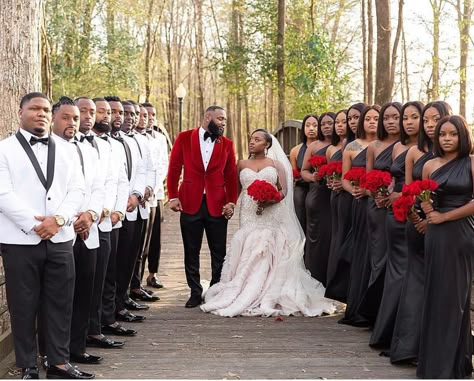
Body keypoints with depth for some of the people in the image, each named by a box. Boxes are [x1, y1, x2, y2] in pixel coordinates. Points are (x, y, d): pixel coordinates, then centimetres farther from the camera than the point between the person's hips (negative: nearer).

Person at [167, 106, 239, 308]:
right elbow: (174, 168, 2)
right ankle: (195, 293, 17)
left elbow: (231, 175, 6)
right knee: (191, 252, 7)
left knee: (219, 253, 4)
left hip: (217, 205, 1)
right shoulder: (184, 138, 3)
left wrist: (232, 201, -4)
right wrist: (173, 196, -6)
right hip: (190, 203, -1)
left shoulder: (227, 144, 7)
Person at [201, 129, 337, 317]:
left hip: (272, 216, -1)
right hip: (249, 217, 2)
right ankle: (245, 297, -1)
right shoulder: (242, 164, 14)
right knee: (249, 257, -7)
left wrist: (270, 200, -15)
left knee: (269, 257, -9)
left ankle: (269, 299, -4)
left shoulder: (276, 164, 8)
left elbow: (283, 190, 2)